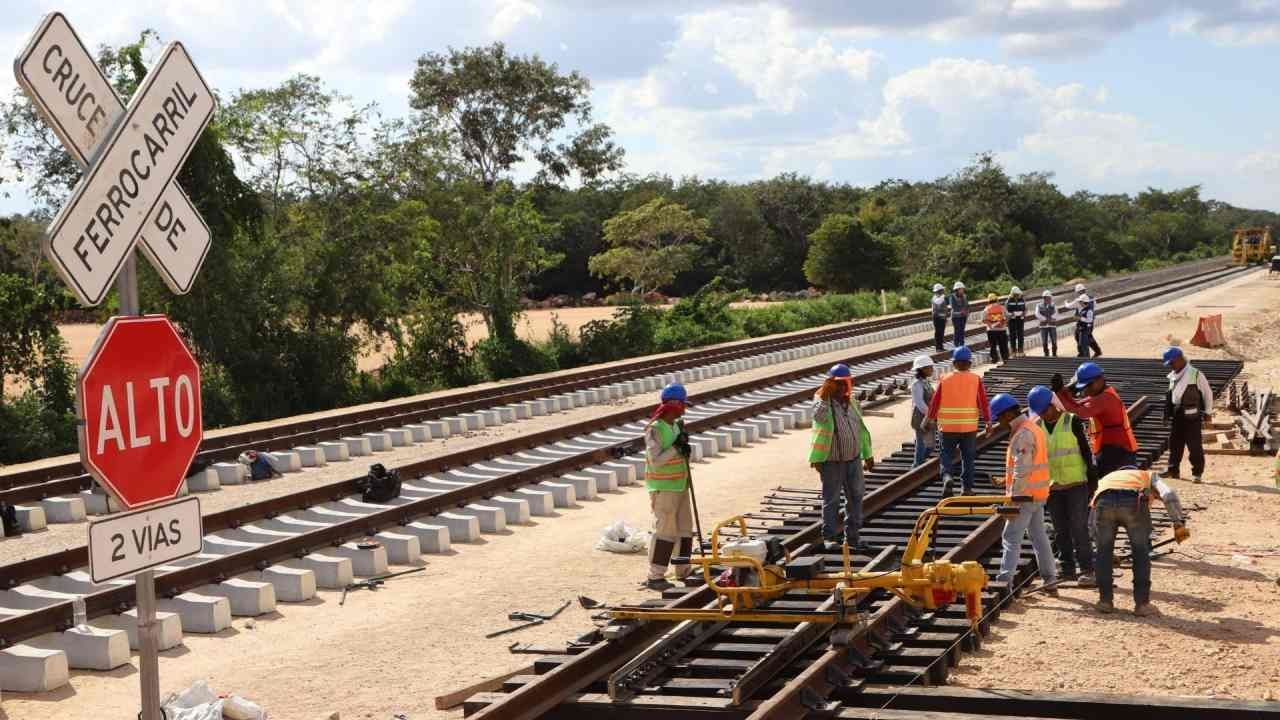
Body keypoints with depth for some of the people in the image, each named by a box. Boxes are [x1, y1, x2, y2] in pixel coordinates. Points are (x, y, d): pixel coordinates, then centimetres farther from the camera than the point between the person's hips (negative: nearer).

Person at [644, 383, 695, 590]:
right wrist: (676, 447, -22)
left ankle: (684, 571, 26)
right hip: (663, 489, -9)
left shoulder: (676, 426, 10)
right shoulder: (655, 429, -16)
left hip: (680, 486, 9)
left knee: (685, 530, 14)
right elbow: (655, 461, -22)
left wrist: (685, 448, -2)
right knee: (665, 531, -7)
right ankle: (654, 577, -1)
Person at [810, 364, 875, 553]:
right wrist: (824, 394, -39)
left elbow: (861, 428, 19)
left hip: (854, 459, 6)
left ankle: (852, 537, 20)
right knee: (831, 500, 0)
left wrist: (867, 454, 21)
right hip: (832, 461, -6)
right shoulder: (823, 402, -10)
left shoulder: (852, 402, 9)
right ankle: (830, 537, 8)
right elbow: (819, 416, -34)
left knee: (855, 498, 11)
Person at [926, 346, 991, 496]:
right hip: (969, 427, 0)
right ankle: (967, 487, 13)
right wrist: (988, 421, 7)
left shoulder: (945, 380, -1)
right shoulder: (976, 380, -3)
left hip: (948, 427, 0)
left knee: (947, 455, 11)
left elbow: (935, 402, 3)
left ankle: (947, 476, -15)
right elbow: (983, 402, -3)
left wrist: (931, 419, 16)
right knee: (968, 458, 12)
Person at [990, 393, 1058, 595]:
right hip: (1038, 494, 10)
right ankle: (1050, 581, 20)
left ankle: (1004, 583, -10)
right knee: (1039, 536, 15)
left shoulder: (1023, 434, -18)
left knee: (1011, 539, -7)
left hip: (1025, 495, -10)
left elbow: (1021, 470, -22)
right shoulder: (1034, 427, 13)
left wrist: (1013, 499, -20)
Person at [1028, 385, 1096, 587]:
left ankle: (1087, 569, -1)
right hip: (1052, 487, 5)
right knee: (1060, 530, 9)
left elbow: (1085, 451, -3)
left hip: (1076, 484, -5)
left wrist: (1092, 478, -6)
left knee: (1079, 527, -6)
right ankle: (1067, 569, 17)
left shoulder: (1072, 422, -6)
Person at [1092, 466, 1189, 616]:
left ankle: (1105, 601, 27)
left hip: (1104, 501, 2)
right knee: (1141, 553, 18)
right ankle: (1142, 604, 19)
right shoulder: (1149, 475, 38)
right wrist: (1179, 523, 7)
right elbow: (1168, 494, 15)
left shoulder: (1106, 478, 44)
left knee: (1104, 551, 22)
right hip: (1134, 502, -2)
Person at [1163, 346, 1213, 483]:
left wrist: (1208, 412, -2)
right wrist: (1167, 414, 16)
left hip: (1192, 416, -7)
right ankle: (1173, 470, 18)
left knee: (1194, 445, -3)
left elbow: (1208, 393, -3)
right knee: (1174, 443, 9)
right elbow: (1169, 396, 20)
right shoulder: (1173, 377, 12)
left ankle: (1197, 473, 3)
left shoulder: (1196, 375, -9)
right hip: (1177, 415, 7)